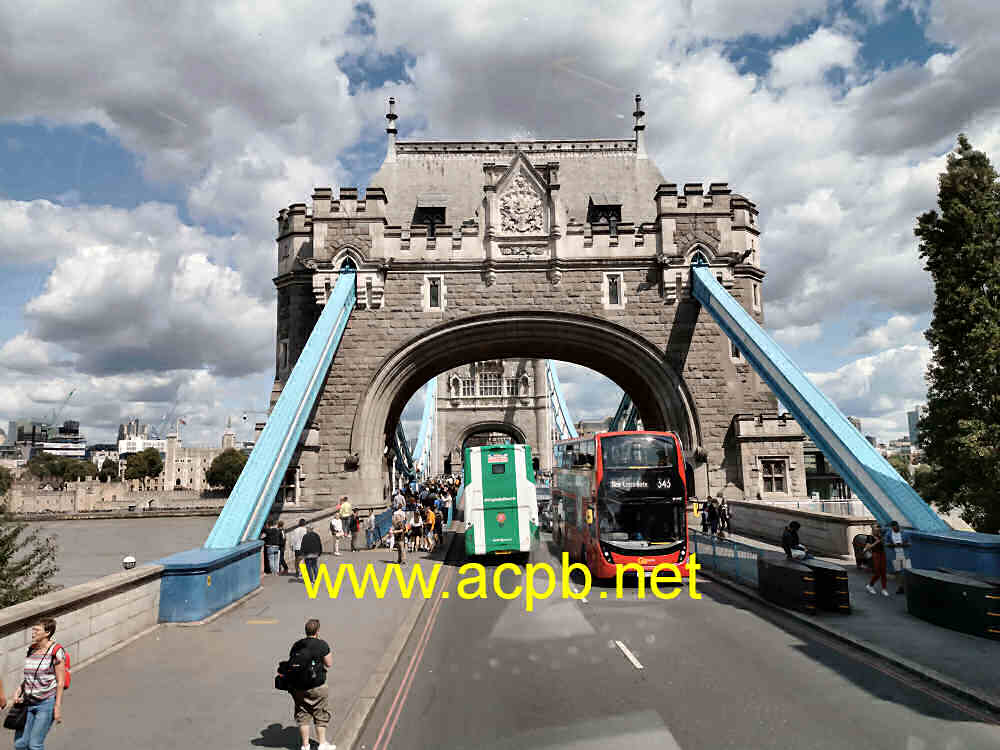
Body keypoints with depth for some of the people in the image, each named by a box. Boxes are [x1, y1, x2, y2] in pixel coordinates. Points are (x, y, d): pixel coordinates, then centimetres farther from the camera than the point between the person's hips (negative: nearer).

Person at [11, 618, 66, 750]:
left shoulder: (56, 652, -14)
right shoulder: (31, 649, 5)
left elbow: (60, 681, -12)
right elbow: (29, 676, 17)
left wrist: (58, 706, -14)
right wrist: (19, 691, 1)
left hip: (47, 703, -6)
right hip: (28, 702, 6)